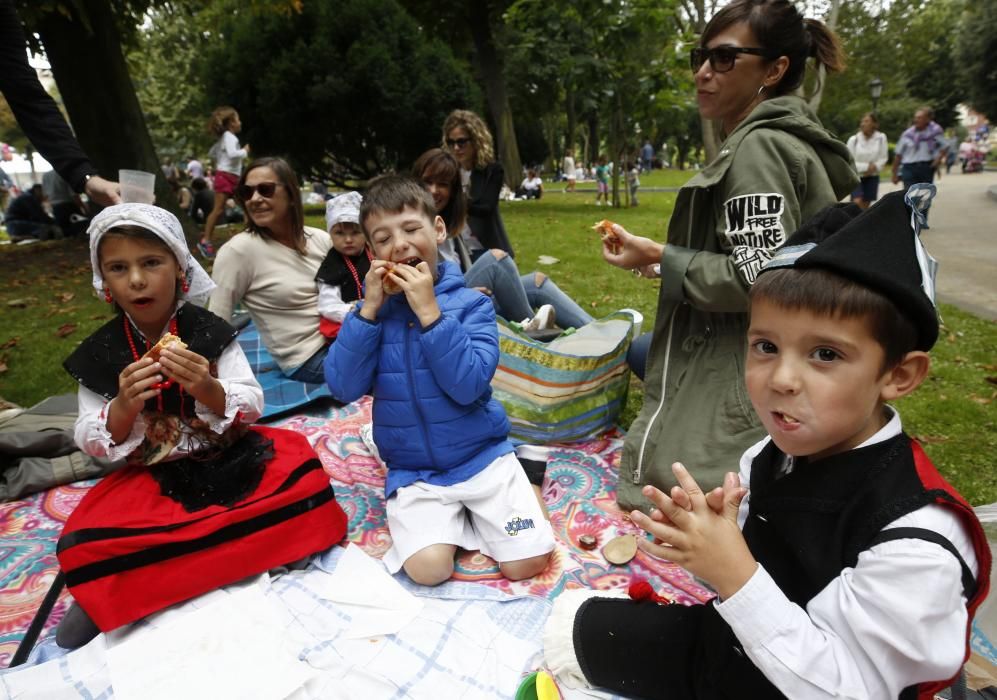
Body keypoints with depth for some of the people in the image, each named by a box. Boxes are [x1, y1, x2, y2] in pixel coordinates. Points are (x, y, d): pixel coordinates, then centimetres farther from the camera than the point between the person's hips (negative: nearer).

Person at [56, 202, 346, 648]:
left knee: (301, 469, -25)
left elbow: (252, 409, -9)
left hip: (228, 459, 0)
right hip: (151, 477, 0)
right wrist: (124, 406, -23)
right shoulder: (98, 355, -2)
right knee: (83, 544, -24)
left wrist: (208, 389, -29)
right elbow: (91, 444, -2)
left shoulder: (211, 332, -6)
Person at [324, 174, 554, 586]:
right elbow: (344, 389, -12)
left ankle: (471, 510, 17)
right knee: (428, 568, -19)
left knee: (526, 563, -9)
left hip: (481, 456, -1)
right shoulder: (372, 309, -1)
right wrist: (370, 308, -18)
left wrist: (429, 312, -25)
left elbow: (468, 386, -21)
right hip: (413, 471, 2)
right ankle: (455, 516, 11)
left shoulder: (470, 303, -8)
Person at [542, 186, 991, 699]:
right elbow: (751, 564, 3)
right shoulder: (768, 457, -11)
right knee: (570, 621, 12)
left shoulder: (915, 542, -30)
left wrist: (734, 573, -33)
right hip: (728, 647, 6)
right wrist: (707, 535, -19)